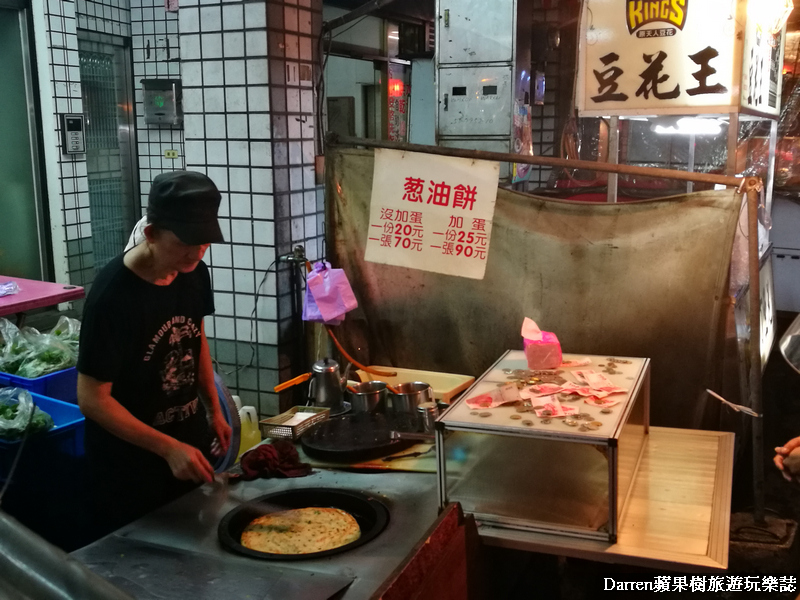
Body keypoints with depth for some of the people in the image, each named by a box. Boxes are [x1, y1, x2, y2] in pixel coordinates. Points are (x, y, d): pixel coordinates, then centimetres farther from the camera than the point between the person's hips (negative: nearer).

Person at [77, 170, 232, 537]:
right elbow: (92, 400, -22)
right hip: (130, 461, -6)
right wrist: (168, 448, -25)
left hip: (189, 443, 6)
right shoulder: (113, 296, -26)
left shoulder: (194, 273, -6)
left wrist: (214, 410, 9)